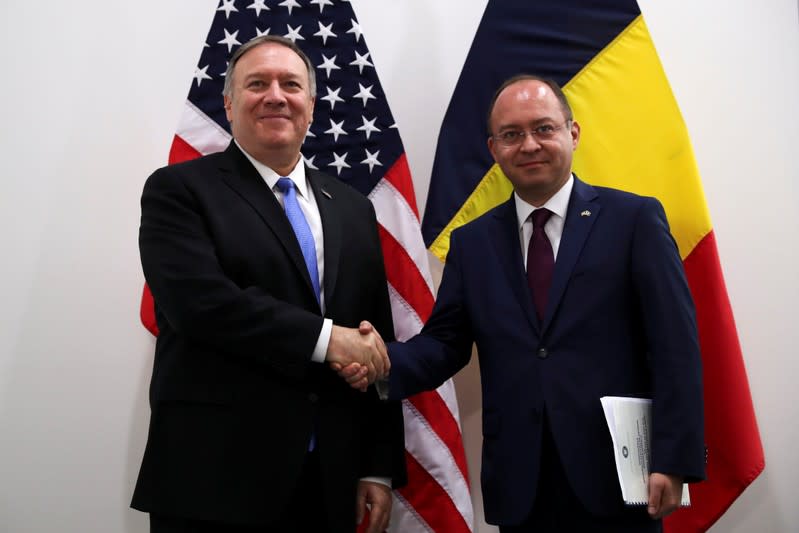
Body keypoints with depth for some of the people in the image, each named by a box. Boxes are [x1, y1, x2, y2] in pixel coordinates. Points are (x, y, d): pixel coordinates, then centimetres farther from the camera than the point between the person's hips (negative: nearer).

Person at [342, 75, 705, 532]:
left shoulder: (635, 219, -1)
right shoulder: (472, 242, 8)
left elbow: (675, 348, -5)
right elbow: (445, 341, 5)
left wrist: (673, 461, -10)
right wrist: (385, 364, -14)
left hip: (616, 478, -2)